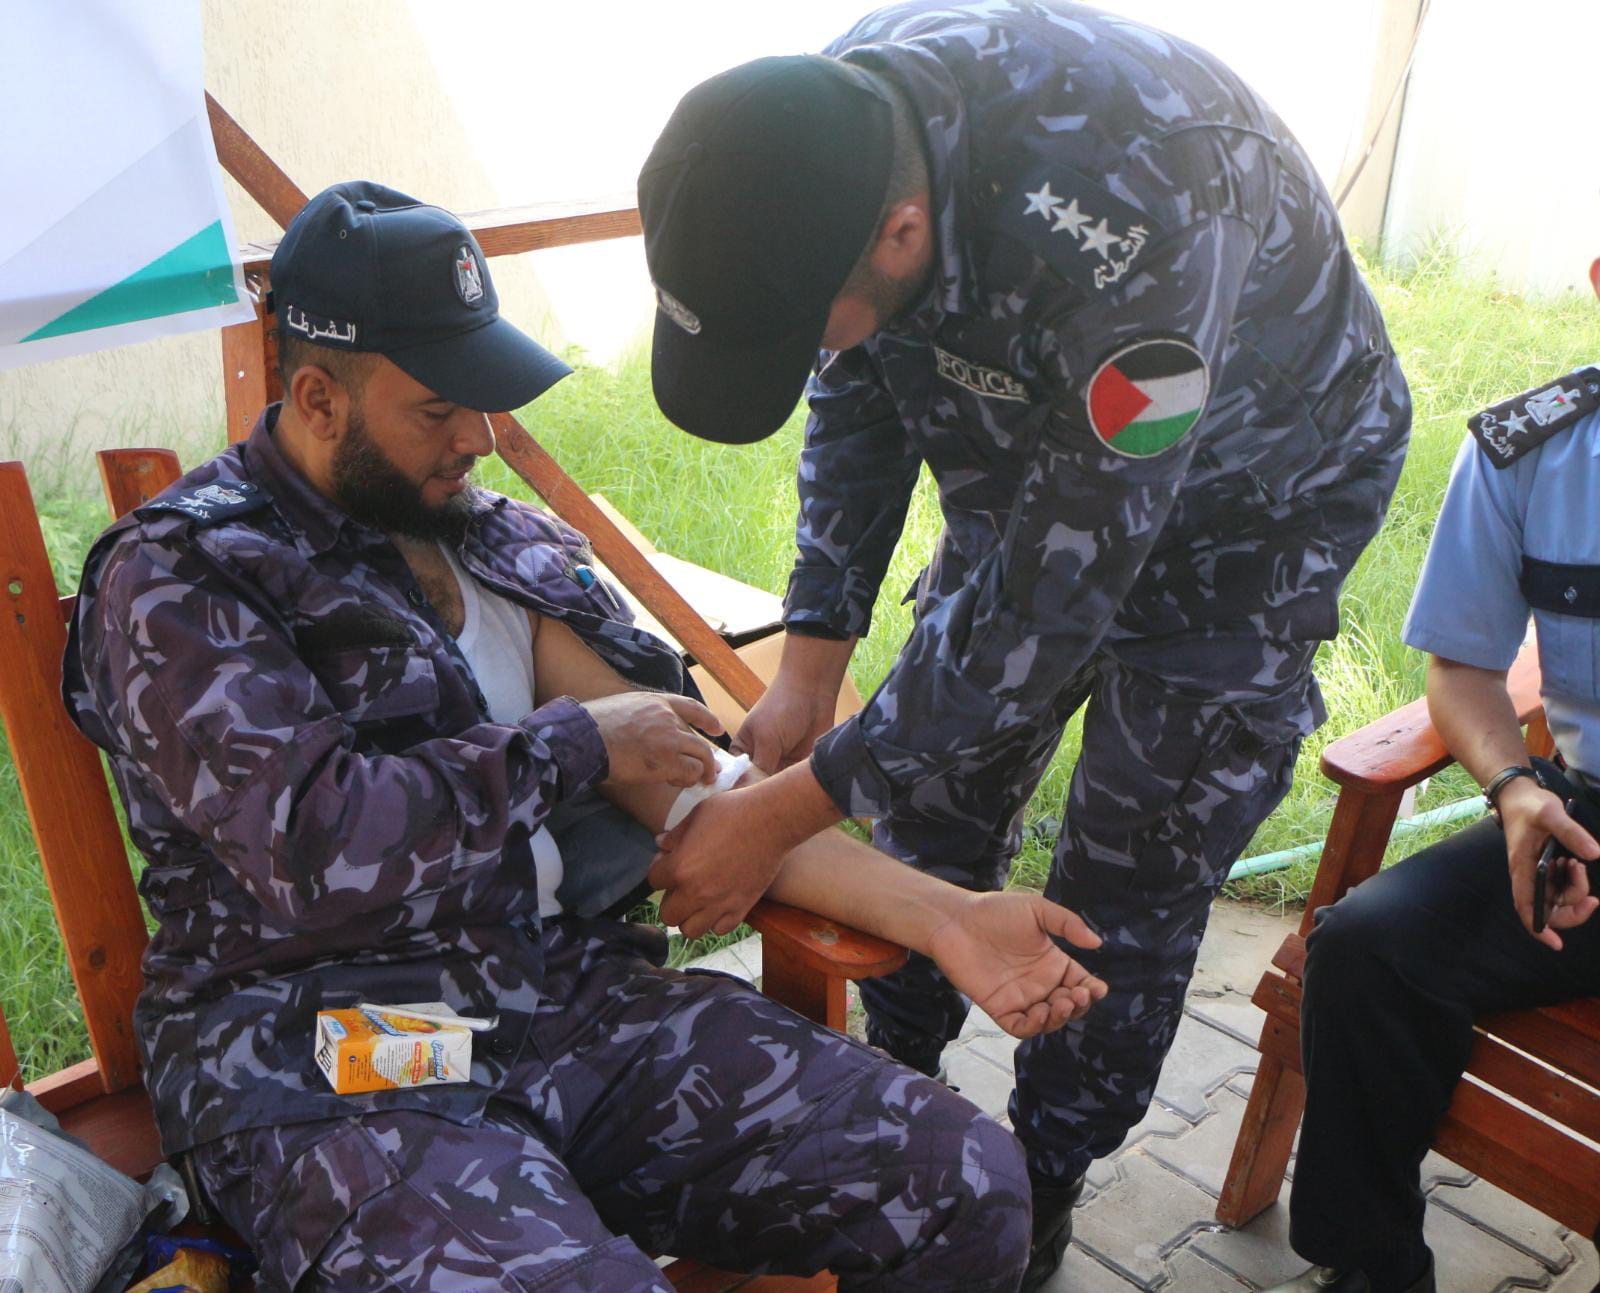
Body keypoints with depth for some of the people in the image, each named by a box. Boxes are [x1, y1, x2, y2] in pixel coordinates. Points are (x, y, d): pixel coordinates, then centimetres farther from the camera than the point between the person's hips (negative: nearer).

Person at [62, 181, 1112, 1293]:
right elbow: (313, 843, -19)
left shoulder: (505, 541, 14)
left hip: (572, 993, 5)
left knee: (966, 1183, -12)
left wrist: (939, 915, -2)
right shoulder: (174, 578, -3)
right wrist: (576, 743, -6)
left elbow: (688, 776, 8)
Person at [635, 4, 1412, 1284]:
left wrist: (791, 809, -30)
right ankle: (896, 1082, 35)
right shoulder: (827, 126, -22)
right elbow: (858, 410, -6)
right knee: (937, 793, 11)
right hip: (1032, 462, 6)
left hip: (1243, 496, -5)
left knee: (1128, 888, 0)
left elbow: (1054, 600, -35)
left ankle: (1042, 1189, 24)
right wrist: (810, 665, -10)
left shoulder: (1127, 226, -43)